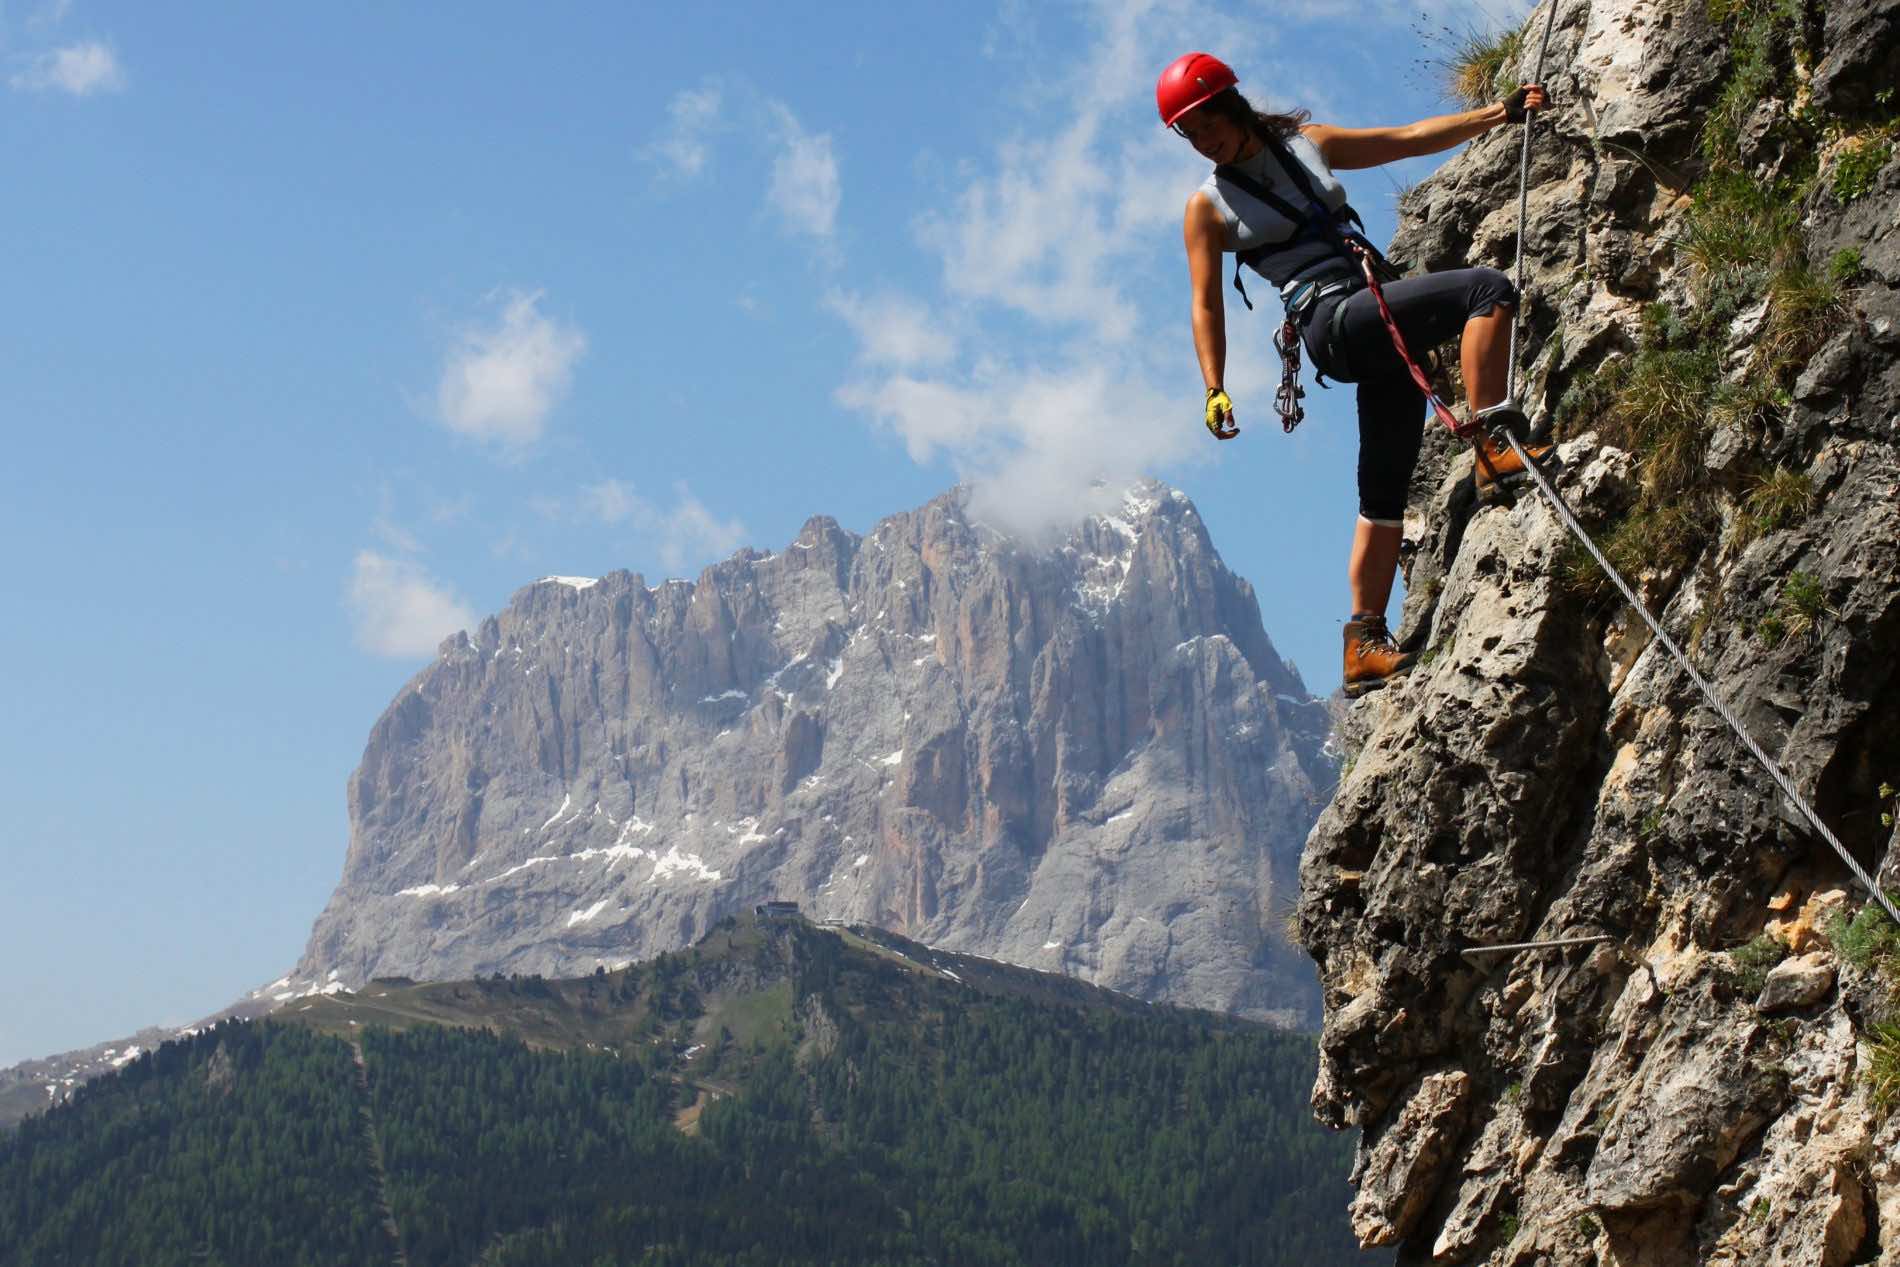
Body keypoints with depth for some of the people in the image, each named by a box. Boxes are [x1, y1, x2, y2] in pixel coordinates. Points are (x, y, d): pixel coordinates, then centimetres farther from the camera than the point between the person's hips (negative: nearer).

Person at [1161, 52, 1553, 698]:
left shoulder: (1308, 142, 19)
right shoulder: (1209, 205, 7)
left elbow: (1412, 138, 21)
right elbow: (1207, 304, 4)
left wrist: (1499, 112, 16)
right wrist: (1215, 390, -6)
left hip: (1383, 326, 5)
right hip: (1333, 321, -5)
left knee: (1385, 490, 4)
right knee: (1488, 287, -23)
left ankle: (1365, 643, 9)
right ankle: (1492, 445, -25)